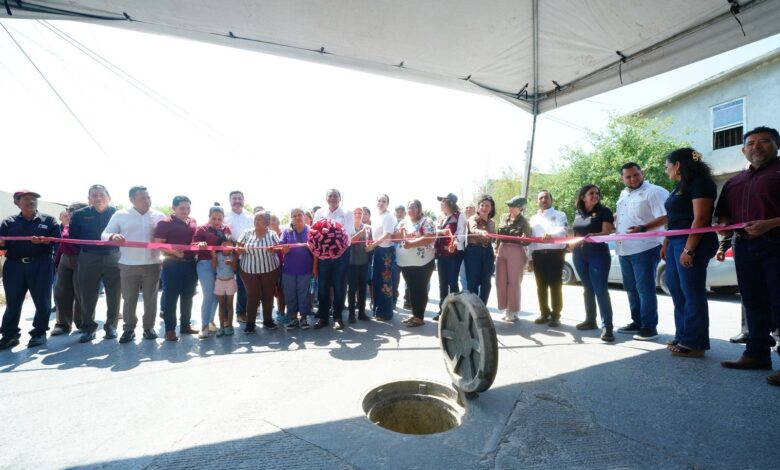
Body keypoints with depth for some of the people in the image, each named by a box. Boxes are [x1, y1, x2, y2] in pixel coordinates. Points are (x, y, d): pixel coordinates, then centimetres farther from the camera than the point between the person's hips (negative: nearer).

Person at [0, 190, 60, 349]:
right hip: (14, 265, 2)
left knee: (42, 301, 0)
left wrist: (44, 240, -22)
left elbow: (57, 239, -3)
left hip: (41, 265, -2)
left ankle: (39, 333, 10)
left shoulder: (49, 220, 8)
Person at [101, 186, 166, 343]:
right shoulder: (120, 215, 5)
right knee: (129, 299, 5)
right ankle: (129, 329, 17)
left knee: (150, 298, 7)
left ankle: (149, 327, 19)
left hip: (152, 264, 1)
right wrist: (113, 236, -19)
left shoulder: (159, 216, 6)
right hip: (128, 265, 0)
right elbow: (104, 235, 4)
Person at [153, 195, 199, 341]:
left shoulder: (193, 222, 10)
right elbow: (158, 245, -12)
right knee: (171, 298, 0)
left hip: (191, 264, 6)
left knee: (187, 297, 14)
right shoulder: (165, 223, -7)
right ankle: (170, 329, 9)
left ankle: (185, 325, 26)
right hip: (173, 264, -6)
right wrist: (174, 252, -27)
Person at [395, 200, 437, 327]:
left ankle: (419, 317, 8)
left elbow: (431, 238, -20)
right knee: (411, 289, 13)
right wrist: (401, 231, -9)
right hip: (406, 262, 7)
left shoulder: (426, 221, -7)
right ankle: (414, 314, 24)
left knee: (420, 289, 0)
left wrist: (412, 243, -23)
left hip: (422, 262, -6)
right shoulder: (403, 222, 13)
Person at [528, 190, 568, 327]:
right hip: (538, 254, 5)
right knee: (541, 285, 8)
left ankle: (555, 316, 6)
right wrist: (530, 258, 10)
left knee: (555, 285, -2)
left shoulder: (559, 215, 4)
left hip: (555, 253, -4)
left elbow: (562, 230, -16)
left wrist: (550, 234, -38)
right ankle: (544, 313, 19)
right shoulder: (533, 218, 19)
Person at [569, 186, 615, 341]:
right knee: (587, 288, 11)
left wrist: (593, 235, -29)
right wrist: (572, 244, 11)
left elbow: (606, 232, -13)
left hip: (598, 254, -5)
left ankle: (607, 326, -9)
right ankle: (590, 320, 20)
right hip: (579, 254, 5)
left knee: (600, 289, -11)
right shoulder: (578, 213, 12)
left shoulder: (604, 211, -2)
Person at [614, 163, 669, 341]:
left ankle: (649, 327, 7)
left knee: (645, 289, -3)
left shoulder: (654, 192, -9)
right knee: (631, 289, 15)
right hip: (624, 250, 8)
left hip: (645, 249, -8)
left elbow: (665, 217, -18)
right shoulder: (623, 194, 16)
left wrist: (643, 228, -28)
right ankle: (637, 322, 27)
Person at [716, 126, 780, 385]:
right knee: (754, 303, 11)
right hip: (744, 246, 6)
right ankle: (756, 354, 20)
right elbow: (724, 214, 23)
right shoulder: (734, 182, 19)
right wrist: (724, 226, 3)